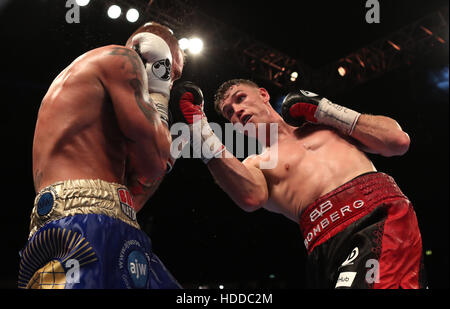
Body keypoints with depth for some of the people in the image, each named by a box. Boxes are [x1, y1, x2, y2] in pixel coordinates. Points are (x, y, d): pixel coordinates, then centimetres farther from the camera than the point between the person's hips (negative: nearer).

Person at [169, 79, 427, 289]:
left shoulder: (324, 124, 27)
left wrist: (324, 110, 16)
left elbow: (399, 141, 16)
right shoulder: (255, 164, 22)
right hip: (328, 245, 1)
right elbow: (251, 198, -5)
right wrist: (199, 126, -7)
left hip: (380, 213, -1)